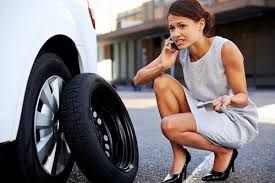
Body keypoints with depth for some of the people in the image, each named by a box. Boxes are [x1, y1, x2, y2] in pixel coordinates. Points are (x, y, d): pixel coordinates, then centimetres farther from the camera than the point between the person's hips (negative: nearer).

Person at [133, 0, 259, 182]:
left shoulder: (226, 48, -22)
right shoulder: (178, 50, -8)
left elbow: (243, 97, -16)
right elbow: (138, 79, -9)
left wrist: (228, 99, -39)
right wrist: (163, 66, -27)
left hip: (238, 120, -6)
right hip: (204, 113, 6)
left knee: (170, 125, -26)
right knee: (162, 82, -16)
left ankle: (224, 153, -1)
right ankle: (180, 157, -9)